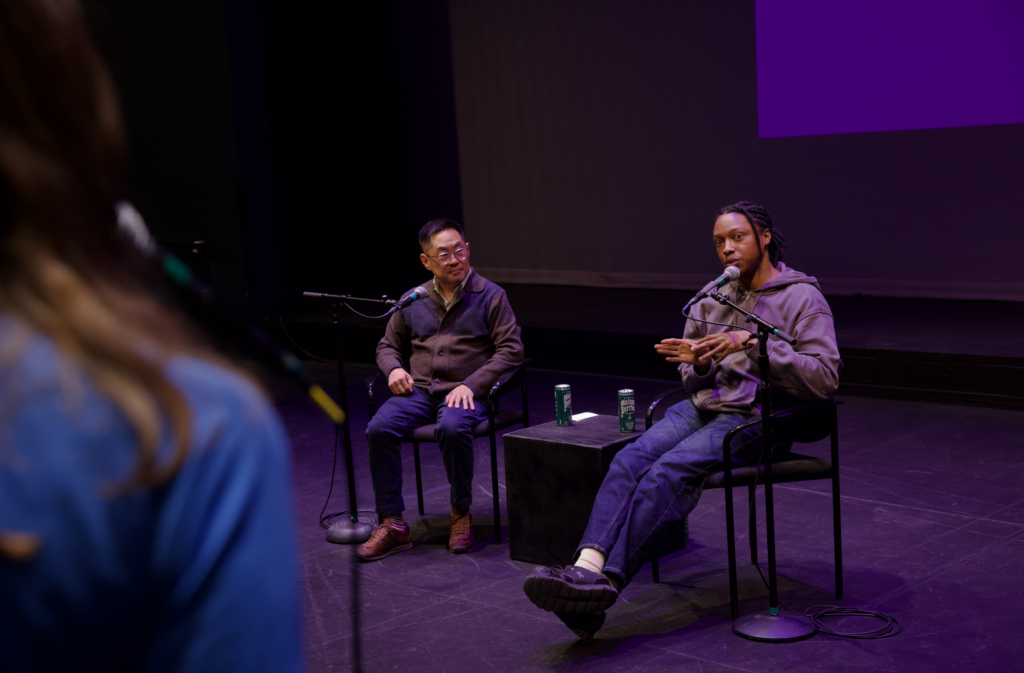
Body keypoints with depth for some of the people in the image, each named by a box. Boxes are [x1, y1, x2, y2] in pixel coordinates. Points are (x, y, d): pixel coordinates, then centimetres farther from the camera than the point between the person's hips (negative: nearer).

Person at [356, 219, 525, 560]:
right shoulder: (412, 300, 14)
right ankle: (392, 525, -17)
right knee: (379, 428, -25)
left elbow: (511, 350, -3)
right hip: (418, 390, 4)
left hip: (466, 394, -3)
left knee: (452, 428, -37)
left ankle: (461, 513, -13)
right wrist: (394, 368, 0)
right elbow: (387, 346, 25)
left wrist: (471, 384, -14)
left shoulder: (490, 296, 3)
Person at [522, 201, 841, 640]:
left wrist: (755, 343, -20)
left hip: (755, 419, -6)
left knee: (670, 472, -30)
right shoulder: (712, 297, 18)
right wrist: (699, 364, -1)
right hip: (702, 406, 6)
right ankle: (588, 566, -41)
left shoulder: (802, 298, -1)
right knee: (630, 460, -23)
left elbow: (824, 379, -14)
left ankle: (605, 581, -38)